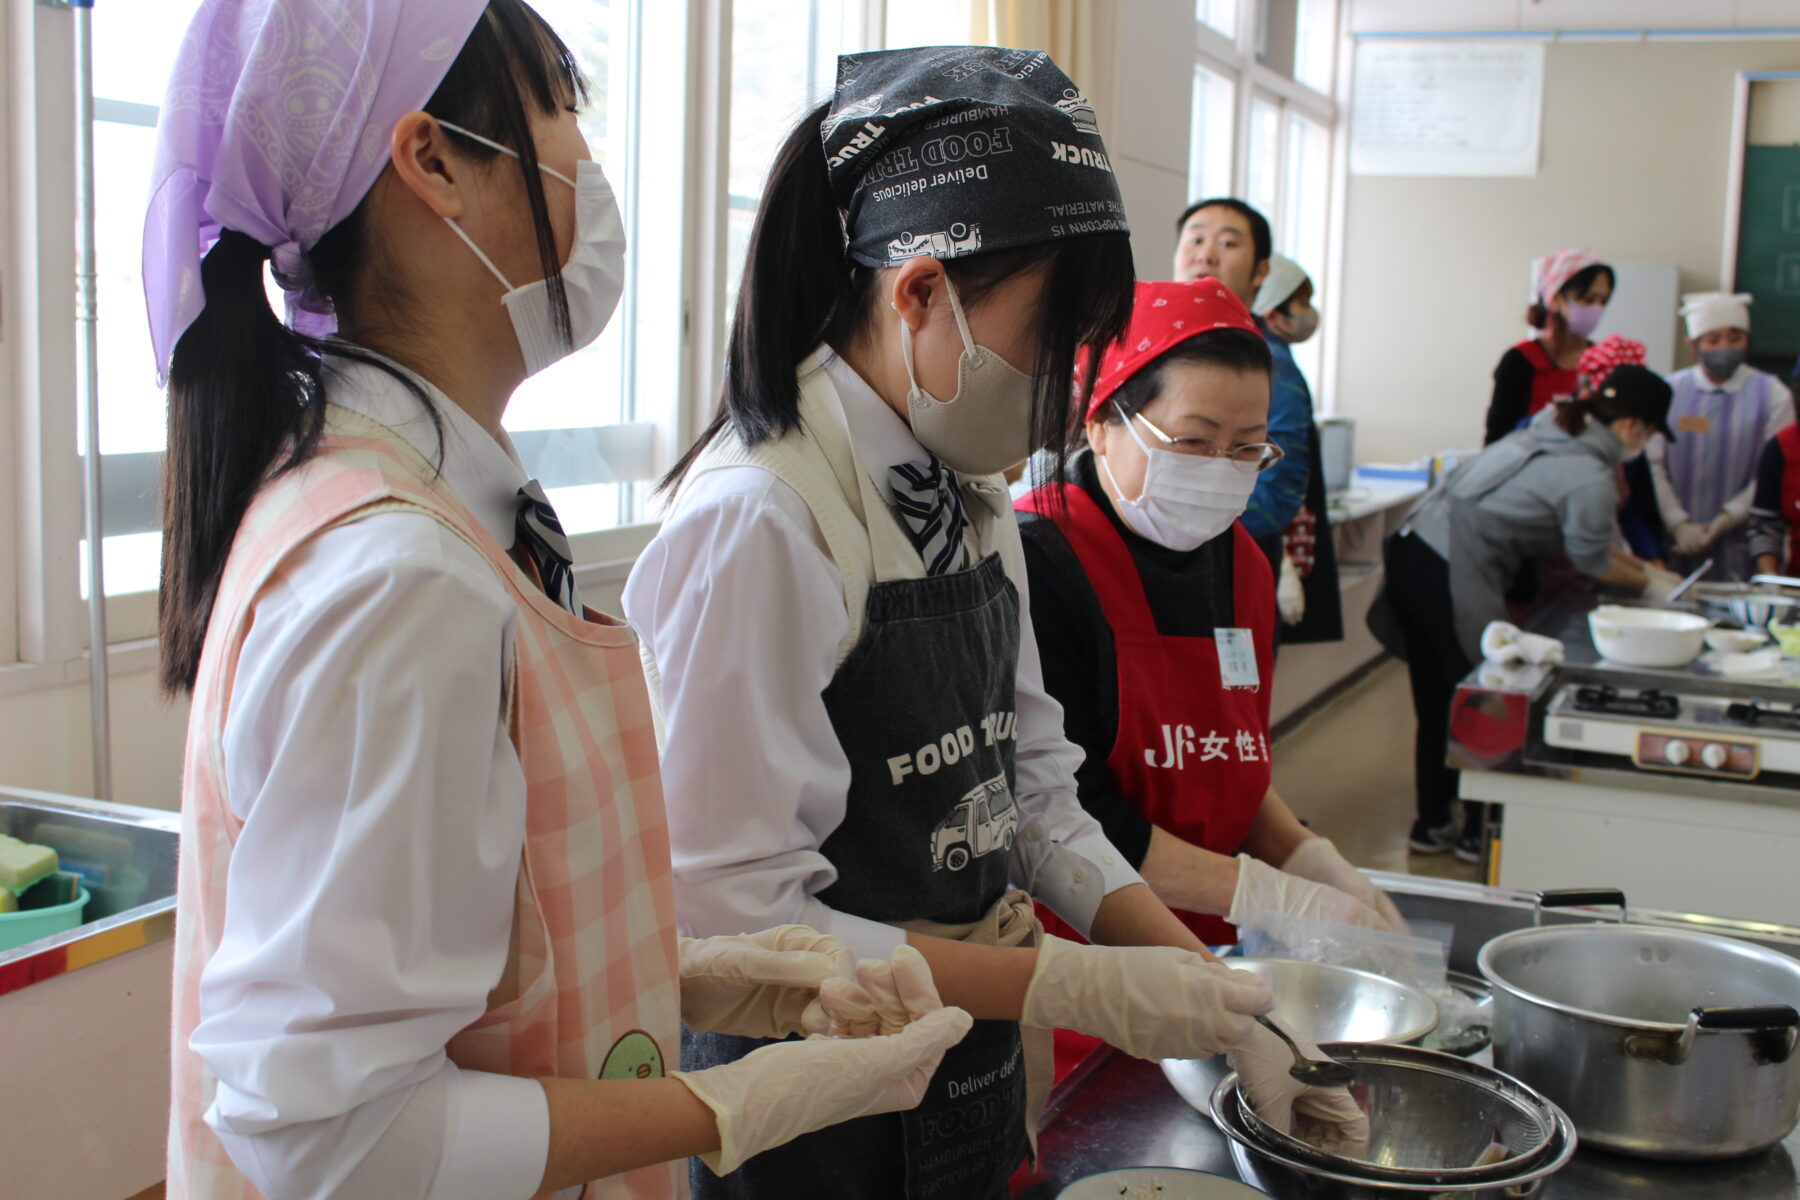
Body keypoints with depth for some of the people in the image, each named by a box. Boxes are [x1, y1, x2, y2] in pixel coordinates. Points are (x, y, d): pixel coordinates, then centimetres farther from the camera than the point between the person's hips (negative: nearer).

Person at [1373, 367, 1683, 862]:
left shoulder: (1551, 431, 15)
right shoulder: (1590, 480, -13)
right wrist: (1649, 584, 19)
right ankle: (1479, 832, 19)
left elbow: (1588, 537, 26)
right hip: (1449, 578, -9)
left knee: (1437, 704, 17)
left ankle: (1432, 824, 28)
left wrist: (1640, 566, 30)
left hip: (1413, 551, 9)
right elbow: (1594, 564, 3)